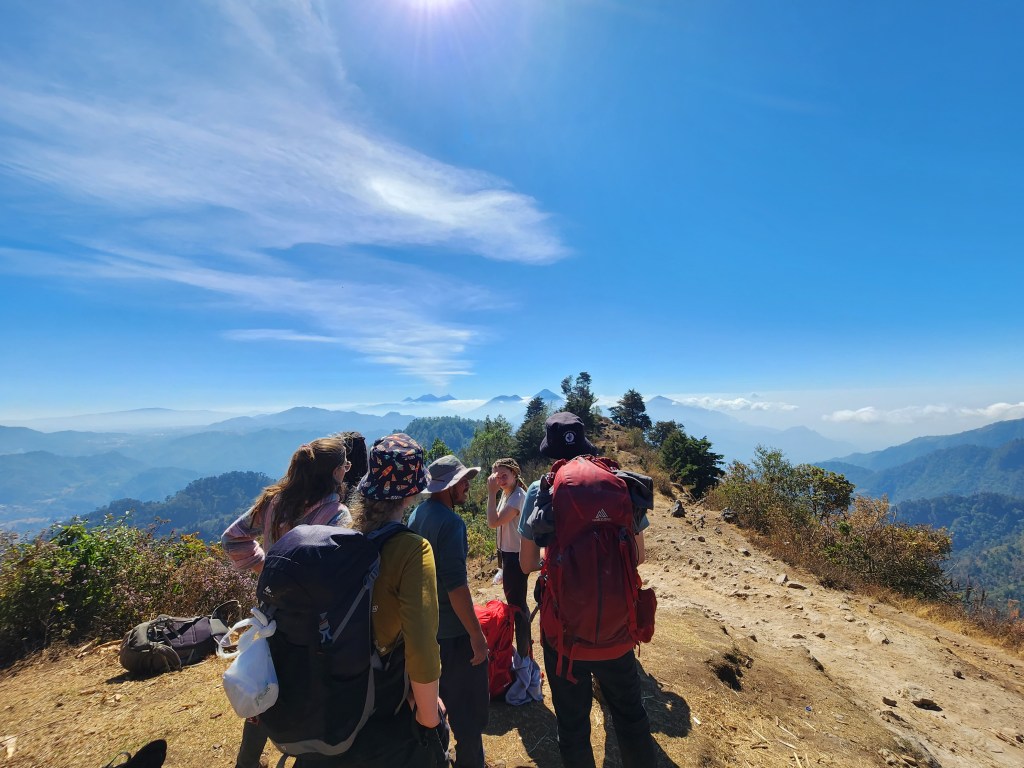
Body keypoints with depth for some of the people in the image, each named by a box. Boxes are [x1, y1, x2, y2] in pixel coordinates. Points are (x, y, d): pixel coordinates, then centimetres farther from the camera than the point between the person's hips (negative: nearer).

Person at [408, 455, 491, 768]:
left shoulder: (417, 514, 2)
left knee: (440, 691, 28)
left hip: (425, 622, 9)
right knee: (469, 704, 10)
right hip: (454, 626, -9)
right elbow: (455, 584, -28)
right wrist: (476, 633, -20)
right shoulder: (451, 522, -25)